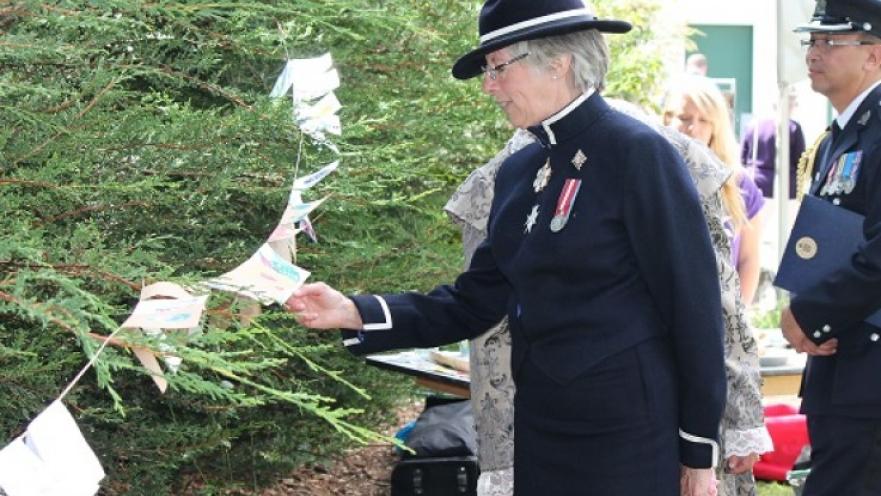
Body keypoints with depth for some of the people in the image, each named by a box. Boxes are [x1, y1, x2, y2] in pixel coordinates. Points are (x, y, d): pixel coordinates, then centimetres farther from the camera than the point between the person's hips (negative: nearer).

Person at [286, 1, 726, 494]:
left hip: (628, 437, -7)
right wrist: (355, 312, -3)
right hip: (540, 430, 7)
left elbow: (694, 307, -12)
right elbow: (476, 302, 9)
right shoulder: (519, 171, 9)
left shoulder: (637, 154, -13)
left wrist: (699, 452, -10)